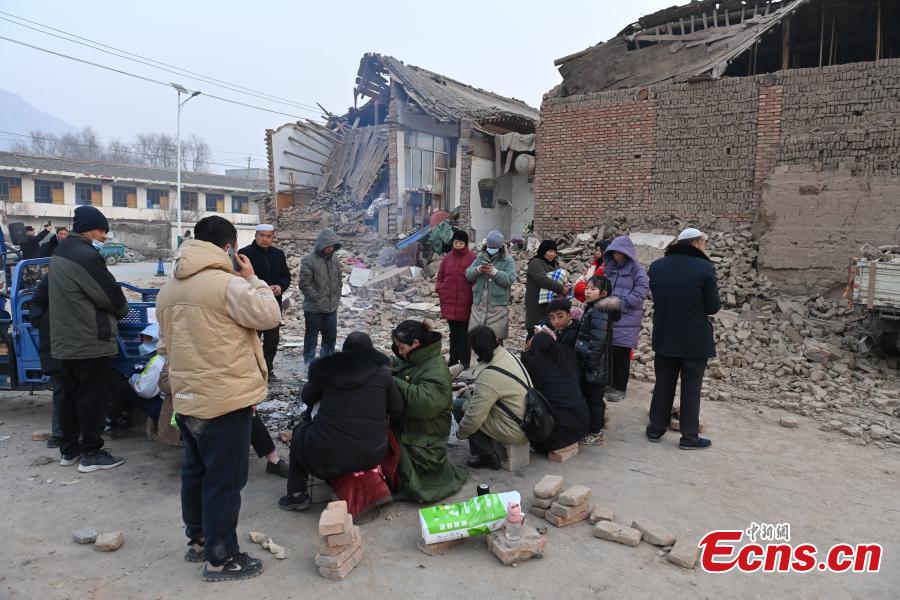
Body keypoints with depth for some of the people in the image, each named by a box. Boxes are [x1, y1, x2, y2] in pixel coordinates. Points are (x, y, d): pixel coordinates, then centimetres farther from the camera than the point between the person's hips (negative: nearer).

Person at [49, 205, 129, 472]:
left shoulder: (62, 252, 13)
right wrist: (122, 310, 5)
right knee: (92, 397, 0)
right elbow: (109, 294, -16)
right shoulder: (86, 255, -20)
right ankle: (91, 453, 8)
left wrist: (112, 309, 11)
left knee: (70, 394, 16)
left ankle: (69, 449, 25)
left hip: (66, 340, 10)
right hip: (90, 340, -10)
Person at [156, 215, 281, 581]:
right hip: (225, 398, -9)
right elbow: (270, 316, -13)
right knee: (224, 478, 2)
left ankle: (197, 540, 35)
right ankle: (221, 558, 12)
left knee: (196, 470, 20)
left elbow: (166, 346, 16)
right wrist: (253, 279, -2)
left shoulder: (169, 289, 10)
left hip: (187, 398, 9)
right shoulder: (228, 284, -18)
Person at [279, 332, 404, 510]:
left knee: (300, 430, 28)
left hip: (329, 459, -1)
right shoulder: (382, 372, 0)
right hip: (372, 456, 1)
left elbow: (306, 398, 16)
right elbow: (397, 412, 5)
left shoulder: (327, 370, 1)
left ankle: (296, 494, 24)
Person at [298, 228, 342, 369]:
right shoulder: (309, 260, -13)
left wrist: (337, 297, 10)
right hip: (314, 309, -6)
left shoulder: (333, 260, 8)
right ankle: (310, 364, 15)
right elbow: (304, 284, -17)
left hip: (331, 308, 7)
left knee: (331, 337, 15)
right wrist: (317, 298, -15)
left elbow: (339, 280, 19)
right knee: (311, 338, 5)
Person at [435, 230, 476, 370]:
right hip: (449, 302, 5)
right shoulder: (447, 258, 8)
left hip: (465, 303, -4)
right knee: (453, 331, 14)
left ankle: (464, 360, 11)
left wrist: (473, 293, -11)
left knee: (464, 332, 2)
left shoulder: (472, 258, -5)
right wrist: (440, 289, 1)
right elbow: (440, 277, 16)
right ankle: (453, 358, 23)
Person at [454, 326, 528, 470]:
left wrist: (461, 433, -3)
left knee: (458, 405, -4)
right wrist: (471, 388, 14)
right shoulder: (506, 354, 0)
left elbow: (475, 415, -21)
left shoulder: (490, 375, -26)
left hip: (514, 433, -9)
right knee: (466, 397, 15)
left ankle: (487, 456, 4)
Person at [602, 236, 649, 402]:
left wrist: (620, 303, -17)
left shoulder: (636, 269, -6)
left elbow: (642, 290, -15)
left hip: (626, 318, -6)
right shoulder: (609, 266, 12)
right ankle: (609, 382, 25)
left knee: (621, 353, 0)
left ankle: (620, 388, 11)